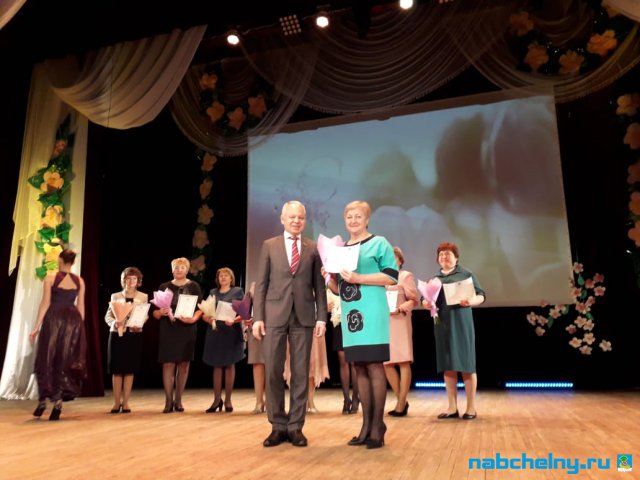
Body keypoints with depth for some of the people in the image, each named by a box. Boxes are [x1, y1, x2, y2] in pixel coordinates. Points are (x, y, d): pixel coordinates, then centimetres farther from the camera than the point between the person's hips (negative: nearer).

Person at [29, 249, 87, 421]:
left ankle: (43, 400, 6)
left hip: (54, 319, -2)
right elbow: (81, 306, 5)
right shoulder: (79, 281, 6)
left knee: (47, 359, 8)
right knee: (66, 361, 7)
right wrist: (81, 327, 11)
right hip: (73, 320, 3)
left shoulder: (50, 277, -2)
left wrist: (37, 327, -3)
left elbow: (45, 303, -6)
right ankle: (57, 402, 5)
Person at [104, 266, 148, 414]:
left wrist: (139, 324, -18)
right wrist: (114, 322, -18)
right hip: (117, 334, 0)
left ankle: (125, 402, 10)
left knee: (130, 369, 2)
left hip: (135, 334, 0)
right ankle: (116, 402, 11)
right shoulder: (115, 296, 7)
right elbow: (107, 316, 3)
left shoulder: (143, 297, 6)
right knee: (116, 369, 1)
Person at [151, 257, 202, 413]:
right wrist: (161, 312, -14)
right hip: (167, 330, 0)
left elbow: (200, 308, 0)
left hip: (187, 330, 0)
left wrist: (193, 319, -19)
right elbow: (155, 312, 8)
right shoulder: (164, 287, 8)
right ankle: (168, 401, -1)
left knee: (183, 364, 5)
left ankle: (178, 400, 15)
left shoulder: (194, 286, 5)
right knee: (168, 364, -5)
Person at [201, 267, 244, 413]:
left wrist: (234, 320, -22)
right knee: (217, 365, 5)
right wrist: (208, 318, -13)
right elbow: (205, 312, 9)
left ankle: (228, 400, 10)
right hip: (215, 331, 3)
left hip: (232, 331, -3)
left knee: (229, 365, 3)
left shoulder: (238, 291, 4)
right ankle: (217, 399, 11)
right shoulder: (212, 292, 14)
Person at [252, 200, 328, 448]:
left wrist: (321, 317, -1)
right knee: (273, 371, 1)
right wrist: (257, 317, -4)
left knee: (301, 373, 4)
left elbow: (319, 286, 8)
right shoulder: (269, 246, 8)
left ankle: (295, 427, 14)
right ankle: (278, 426, 14)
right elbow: (261, 284, 4)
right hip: (275, 315, 0)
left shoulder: (314, 248, 10)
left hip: (303, 316, 1)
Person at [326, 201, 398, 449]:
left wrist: (358, 278, -15)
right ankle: (366, 424, 15)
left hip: (371, 312, -6)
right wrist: (330, 276, -2)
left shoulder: (379, 243, 1)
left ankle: (377, 425, 3)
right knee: (359, 368, 8)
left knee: (374, 366, -4)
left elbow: (392, 276, -8)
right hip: (350, 314, 6)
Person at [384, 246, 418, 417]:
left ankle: (401, 404, 0)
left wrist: (399, 309, -19)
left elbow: (414, 300, -3)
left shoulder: (406, 275, 6)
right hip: (383, 323, 5)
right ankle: (401, 401, 15)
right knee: (386, 363, 3)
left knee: (403, 362, -5)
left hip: (399, 323, -5)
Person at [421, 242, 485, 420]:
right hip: (442, 324, 4)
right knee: (447, 366, 5)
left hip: (461, 324, -4)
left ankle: (471, 407, 8)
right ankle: (452, 407, 12)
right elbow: (424, 299, 15)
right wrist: (426, 303, -8)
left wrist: (470, 301, -22)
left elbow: (481, 296, 0)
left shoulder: (466, 274, 3)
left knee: (466, 365, -1)